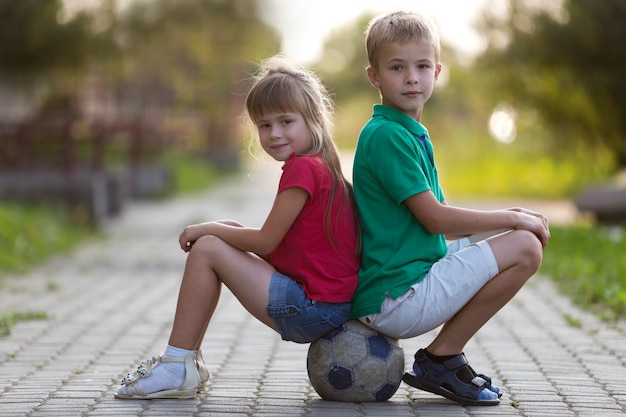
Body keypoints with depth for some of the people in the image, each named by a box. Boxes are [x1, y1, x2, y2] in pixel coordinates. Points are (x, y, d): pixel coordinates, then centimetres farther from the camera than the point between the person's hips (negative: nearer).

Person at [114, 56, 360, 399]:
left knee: (206, 250, -9)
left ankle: (177, 368, -5)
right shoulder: (322, 166, 16)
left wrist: (208, 228, 0)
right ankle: (188, 360, 20)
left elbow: (266, 242, -14)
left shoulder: (303, 168, -15)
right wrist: (226, 229, 7)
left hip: (312, 307, -11)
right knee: (215, 243, 19)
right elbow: (277, 244, 17)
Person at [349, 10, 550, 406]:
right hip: (395, 300, -10)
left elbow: (444, 217, 18)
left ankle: (444, 357, 10)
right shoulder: (386, 136, -15)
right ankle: (440, 359, -5)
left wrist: (511, 218, 4)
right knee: (524, 249, -14)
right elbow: (434, 218, -17)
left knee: (528, 236, 17)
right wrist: (513, 219, -7)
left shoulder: (412, 134, 16)